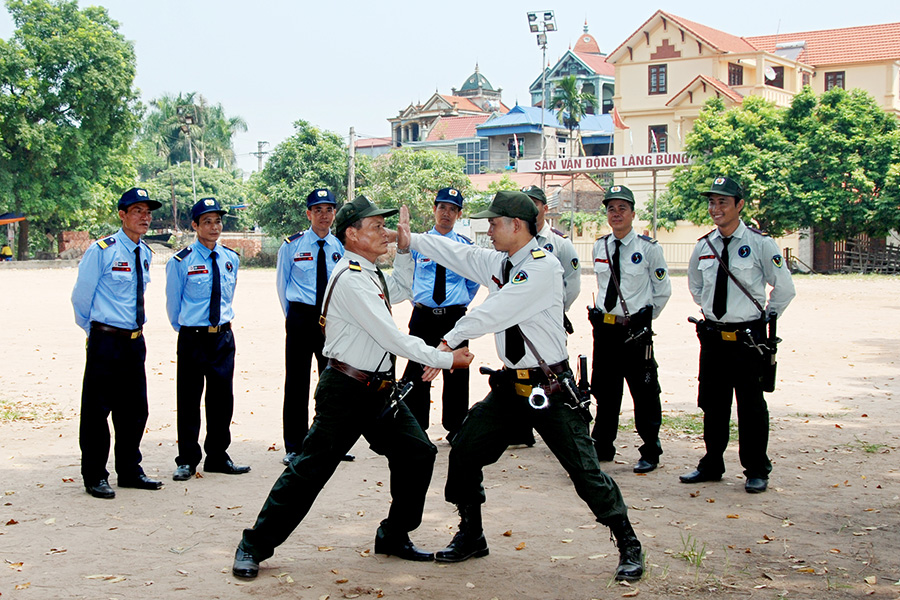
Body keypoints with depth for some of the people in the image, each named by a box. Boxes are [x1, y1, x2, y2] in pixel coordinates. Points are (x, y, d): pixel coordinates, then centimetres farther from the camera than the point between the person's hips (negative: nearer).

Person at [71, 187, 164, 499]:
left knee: (135, 409, 13)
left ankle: (130, 471, 26)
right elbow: (81, 296, -4)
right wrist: (94, 330, 5)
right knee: (97, 410, 1)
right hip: (106, 341, -7)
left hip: (134, 341, 7)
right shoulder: (101, 251, -11)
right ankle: (95, 477, 11)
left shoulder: (145, 254, 10)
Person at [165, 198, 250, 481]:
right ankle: (187, 460, 13)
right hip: (192, 338, -4)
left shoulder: (231, 259, 7)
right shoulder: (181, 262, -8)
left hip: (223, 336, 4)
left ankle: (217, 457, 22)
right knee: (189, 400, 1)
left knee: (222, 398, 9)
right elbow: (172, 302, 3)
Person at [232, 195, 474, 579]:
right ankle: (254, 546, 7)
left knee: (417, 454, 7)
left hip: (379, 390, 9)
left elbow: (402, 289, 31)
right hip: (346, 392, -9)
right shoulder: (351, 280, -19)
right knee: (311, 469, -5)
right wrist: (446, 360, -15)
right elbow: (394, 339, -21)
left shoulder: (370, 273, 11)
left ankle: (394, 536, 22)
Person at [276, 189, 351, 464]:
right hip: (301, 318, -2)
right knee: (296, 382, 1)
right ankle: (294, 447, 10)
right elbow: (281, 283, 8)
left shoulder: (341, 246, 5)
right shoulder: (292, 245, -1)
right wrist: (292, 317, 7)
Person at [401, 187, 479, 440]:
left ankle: (456, 429, 18)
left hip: (455, 317, 1)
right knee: (417, 373, 2)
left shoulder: (466, 246, 5)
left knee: (457, 375, 6)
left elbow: (473, 284, 18)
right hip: (423, 317, 0)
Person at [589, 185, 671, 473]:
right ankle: (602, 447, 25)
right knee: (605, 391, 12)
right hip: (605, 327, 4)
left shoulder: (649, 248, -6)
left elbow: (663, 290, 2)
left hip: (636, 330, -4)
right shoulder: (599, 247, 7)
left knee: (644, 393, 2)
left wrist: (645, 318, 1)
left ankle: (650, 452, 15)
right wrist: (603, 313, 13)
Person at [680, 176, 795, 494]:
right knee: (712, 405, 12)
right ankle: (711, 465, 26)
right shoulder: (703, 247, 5)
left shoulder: (760, 244, -8)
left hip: (748, 338, -4)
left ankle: (756, 471, 16)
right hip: (712, 336, 4)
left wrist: (767, 317, 5)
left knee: (751, 407, 3)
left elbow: (784, 288, 2)